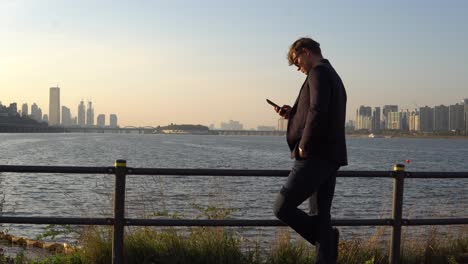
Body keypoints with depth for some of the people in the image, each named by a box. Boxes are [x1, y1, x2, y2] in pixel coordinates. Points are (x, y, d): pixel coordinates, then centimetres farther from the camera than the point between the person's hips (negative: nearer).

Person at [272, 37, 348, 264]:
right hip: (331, 156, 10)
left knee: (283, 207, -8)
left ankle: (326, 239, -1)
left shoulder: (318, 72, -8)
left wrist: (304, 145, -15)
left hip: (315, 156, -10)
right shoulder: (333, 76, 24)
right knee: (321, 213, 10)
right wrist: (292, 114, 17)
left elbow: (318, 111, -23)